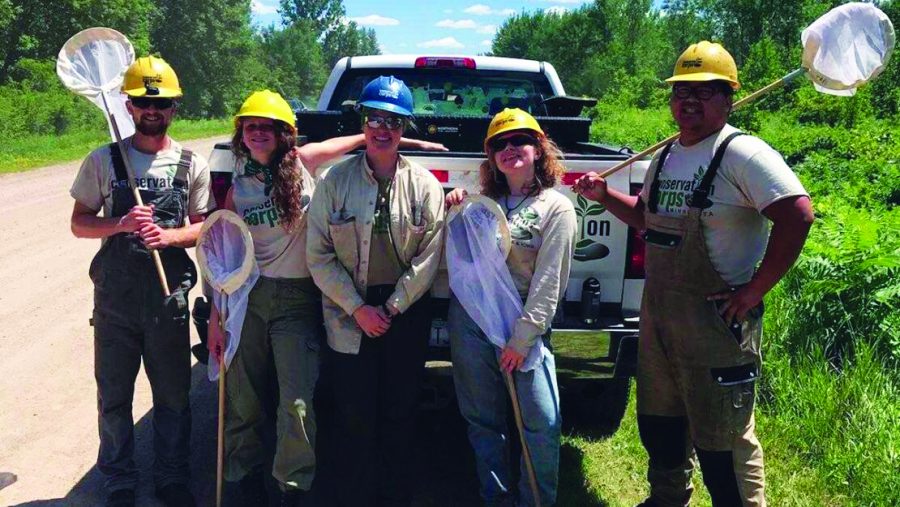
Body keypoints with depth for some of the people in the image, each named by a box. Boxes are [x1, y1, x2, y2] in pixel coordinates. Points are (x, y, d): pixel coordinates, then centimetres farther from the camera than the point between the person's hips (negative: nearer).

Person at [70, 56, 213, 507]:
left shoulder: (192, 165, 2)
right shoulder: (103, 160, 0)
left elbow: (204, 227, 4)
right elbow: (79, 223, 2)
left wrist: (169, 236, -16)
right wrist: (122, 224, -17)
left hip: (169, 293, 0)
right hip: (114, 293, 0)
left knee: (173, 393, 10)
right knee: (113, 394, 10)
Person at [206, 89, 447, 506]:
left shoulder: (304, 163, 0)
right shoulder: (239, 189, 6)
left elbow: (363, 139, 14)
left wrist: (404, 140, 9)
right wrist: (215, 318, 6)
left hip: (297, 299, -2)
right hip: (247, 296, 2)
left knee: (297, 404, -10)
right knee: (243, 400, 8)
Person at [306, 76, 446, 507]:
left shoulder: (425, 186, 1)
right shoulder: (335, 181, -2)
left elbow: (428, 257, -1)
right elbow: (318, 254, -3)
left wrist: (392, 308, -9)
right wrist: (357, 308, -10)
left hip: (406, 314, 1)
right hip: (349, 314, -1)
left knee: (401, 412, 10)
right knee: (353, 415, 1)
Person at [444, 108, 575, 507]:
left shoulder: (556, 208, -3)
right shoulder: (483, 201, 12)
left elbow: (548, 283, -9)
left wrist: (521, 339, -13)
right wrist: (453, 213, 2)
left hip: (523, 323, -4)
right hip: (469, 320, 4)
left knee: (542, 422, -7)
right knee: (483, 421, 11)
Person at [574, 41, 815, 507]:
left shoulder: (741, 154, -14)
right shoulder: (665, 156, 13)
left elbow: (797, 215, -23)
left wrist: (754, 290, -20)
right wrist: (604, 195, 10)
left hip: (717, 318, -9)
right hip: (658, 313, 9)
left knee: (723, 440, -2)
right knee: (658, 424, 23)